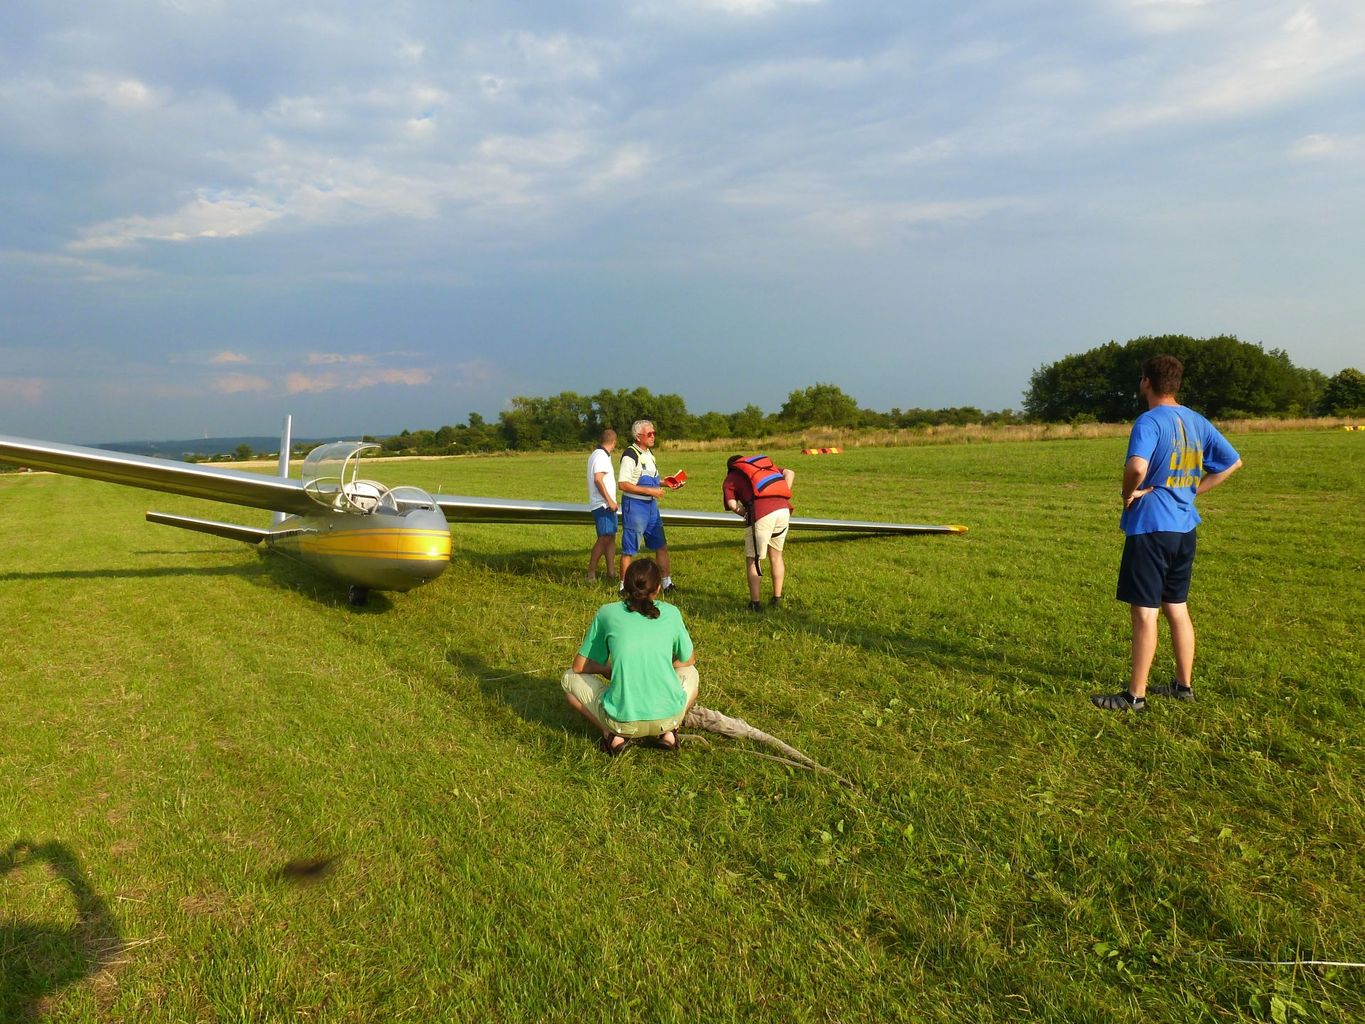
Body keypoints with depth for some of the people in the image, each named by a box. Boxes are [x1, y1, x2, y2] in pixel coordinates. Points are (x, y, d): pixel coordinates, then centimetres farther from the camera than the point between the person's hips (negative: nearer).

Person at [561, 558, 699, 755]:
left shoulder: (607, 613, 4)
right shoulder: (670, 613, 6)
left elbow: (579, 666, 11)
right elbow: (689, 659, 22)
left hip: (622, 721, -1)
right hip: (669, 716, 2)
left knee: (570, 679, 24)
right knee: (689, 672, 33)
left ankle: (613, 735, 5)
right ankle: (668, 732, 9)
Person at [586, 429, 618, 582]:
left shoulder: (596, 454, 16)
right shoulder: (601, 456, -15)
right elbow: (598, 479, -23)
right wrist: (609, 500, -22)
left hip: (606, 504, 10)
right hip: (603, 504, -10)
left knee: (611, 536, 11)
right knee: (604, 538, -10)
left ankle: (611, 571, 14)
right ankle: (591, 573, -6)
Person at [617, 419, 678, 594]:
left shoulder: (649, 453, 12)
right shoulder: (630, 455, -15)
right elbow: (623, 484, -22)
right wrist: (649, 491, -23)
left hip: (651, 505, 8)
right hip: (634, 505, -8)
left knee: (661, 546, 11)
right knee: (629, 550, 0)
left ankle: (667, 583, 21)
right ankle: (624, 586, 10)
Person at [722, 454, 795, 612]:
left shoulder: (730, 478, 18)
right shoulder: (765, 465, 31)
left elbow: (732, 504, 0)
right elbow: (790, 473, 18)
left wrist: (746, 514, 16)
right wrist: (783, 497, 15)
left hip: (761, 513, -5)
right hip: (784, 509, 5)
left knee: (752, 559, 10)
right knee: (776, 554, 22)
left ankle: (756, 603, 12)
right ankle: (777, 599, 27)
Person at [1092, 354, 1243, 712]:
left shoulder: (1149, 421, -15)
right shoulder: (1197, 421, 9)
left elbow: (1137, 467, -33)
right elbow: (1233, 462, 17)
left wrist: (1129, 494, -13)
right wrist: (1194, 489, 11)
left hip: (1150, 527, -8)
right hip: (1184, 528, 8)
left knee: (1144, 612, -3)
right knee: (1177, 608, 18)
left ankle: (1135, 695, 4)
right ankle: (1184, 685, 27)